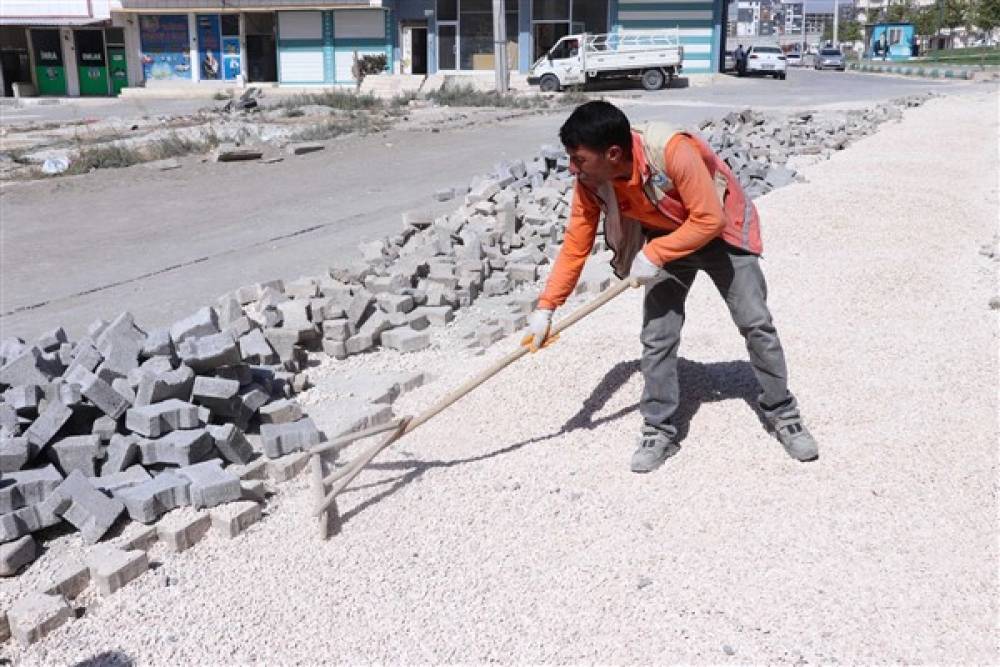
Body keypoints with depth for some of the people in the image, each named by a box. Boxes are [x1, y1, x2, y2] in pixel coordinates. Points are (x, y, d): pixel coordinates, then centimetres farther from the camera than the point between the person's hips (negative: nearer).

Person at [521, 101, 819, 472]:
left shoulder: (671, 149, -39)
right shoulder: (590, 181, -21)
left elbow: (710, 220, -33)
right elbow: (574, 247, -15)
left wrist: (653, 255, -33)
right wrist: (546, 308, -19)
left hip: (722, 232, -4)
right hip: (664, 241, 4)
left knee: (756, 324, 0)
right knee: (656, 338, -4)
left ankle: (783, 415, 18)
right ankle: (659, 431, 9)